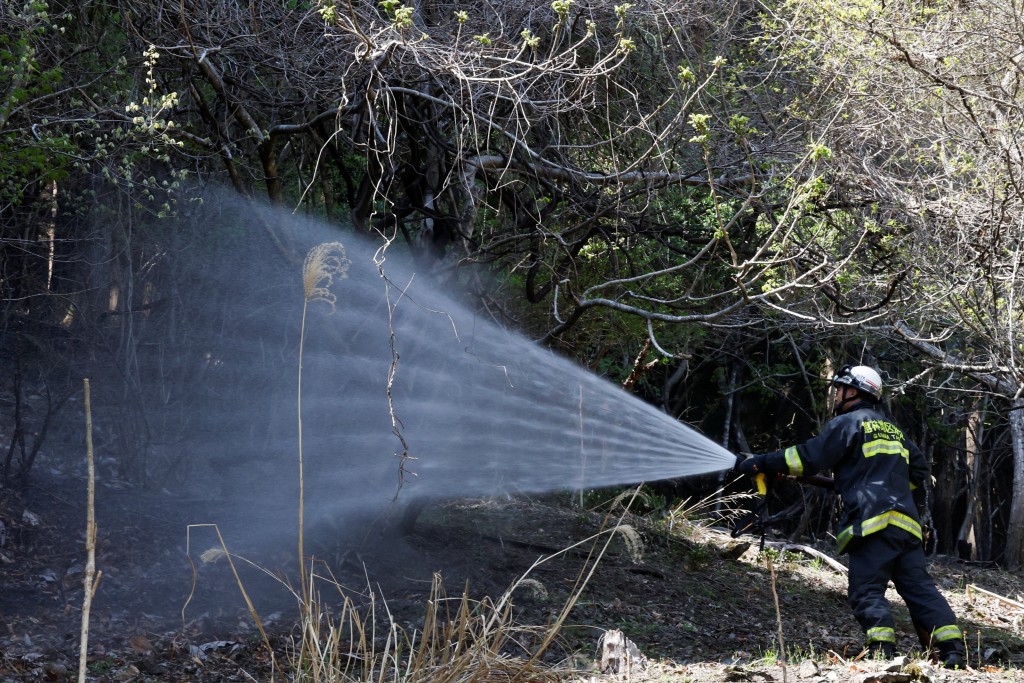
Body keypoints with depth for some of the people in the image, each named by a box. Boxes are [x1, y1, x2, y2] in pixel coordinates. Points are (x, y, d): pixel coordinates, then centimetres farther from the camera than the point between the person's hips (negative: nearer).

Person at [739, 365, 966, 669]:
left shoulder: (848, 423, 3)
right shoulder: (894, 430, 27)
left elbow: (809, 457, -4)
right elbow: (919, 470, 32)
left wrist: (762, 463, 0)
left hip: (873, 521, -7)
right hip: (907, 523, 7)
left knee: (866, 591, -8)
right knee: (919, 587, 5)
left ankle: (883, 651, -23)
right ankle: (953, 649, -5)